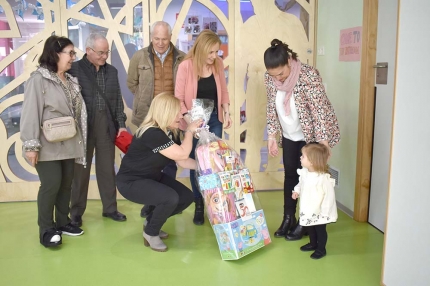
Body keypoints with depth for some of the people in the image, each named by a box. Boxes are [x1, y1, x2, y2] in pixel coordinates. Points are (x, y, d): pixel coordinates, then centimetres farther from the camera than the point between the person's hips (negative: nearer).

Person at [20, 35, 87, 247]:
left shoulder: (71, 81, 12)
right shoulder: (38, 79, -10)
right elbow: (30, 113, -16)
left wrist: (79, 139, 10)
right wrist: (31, 145, -20)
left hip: (68, 144, 7)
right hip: (48, 146, -7)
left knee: (66, 184, 11)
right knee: (51, 185, -6)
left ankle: (62, 222, 26)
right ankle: (46, 229, 8)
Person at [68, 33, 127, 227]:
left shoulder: (112, 71, 10)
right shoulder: (74, 69, -5)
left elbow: (118, 99, 11)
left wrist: (121, 124, 4)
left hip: (107, 125, 4)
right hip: (83, 126, -4)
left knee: (107, 169, 11)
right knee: (81, 169, 7)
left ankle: (110, 208, 23)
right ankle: (76, 211, 20)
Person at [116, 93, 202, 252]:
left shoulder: (166, 132, 3)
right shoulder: (152, 133, -28)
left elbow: (181, 161, 4)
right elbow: (182, 154, -27)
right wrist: (189, 131, -14)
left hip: (152, 177, 10)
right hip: (131, 182, -10)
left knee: (187, 197, 0)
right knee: (170, 198, -30)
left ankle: (151, 222, 21)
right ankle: (150, 233, -2)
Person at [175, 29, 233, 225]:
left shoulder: (218, 64, -4)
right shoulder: (186, 66, -16)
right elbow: (179, 98, -14)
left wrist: (226, 112, -1)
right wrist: (189, 119, -24)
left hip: (214, 119, 3)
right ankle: (199, 205, 19)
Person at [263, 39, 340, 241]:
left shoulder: (309, 76, -28)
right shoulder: (270, 78, -11)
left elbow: (319, 109, -27)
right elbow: (272, 108, 0)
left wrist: (323, 142, -27)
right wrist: (272, 135, -2)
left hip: (311, 135, -5)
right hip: (289, 135, 5)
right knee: (290, 174, 12)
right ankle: (288, 218, 26)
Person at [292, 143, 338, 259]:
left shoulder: (324, 178, -30)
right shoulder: (304, 173, -8)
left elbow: (329, 195, -25)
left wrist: (324, 212, -22)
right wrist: (297, 191, -5)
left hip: (319, 212, -7)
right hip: (307, 209, 7)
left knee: (320, 230, 13)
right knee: (310, 228, 25)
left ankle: (321, 249, 32)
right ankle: (313, 244, 48)